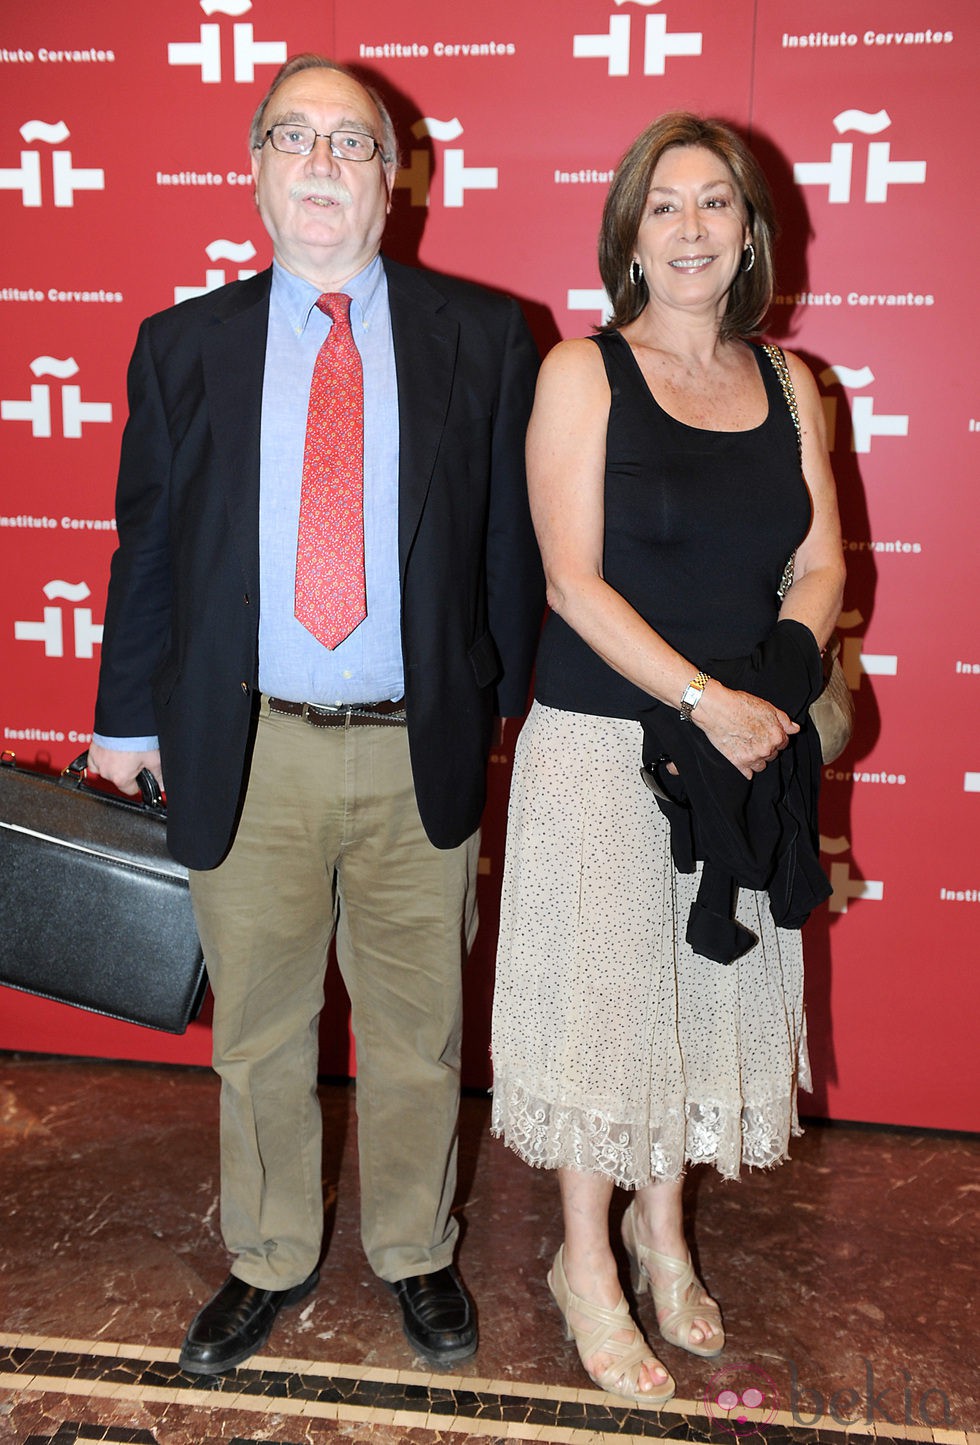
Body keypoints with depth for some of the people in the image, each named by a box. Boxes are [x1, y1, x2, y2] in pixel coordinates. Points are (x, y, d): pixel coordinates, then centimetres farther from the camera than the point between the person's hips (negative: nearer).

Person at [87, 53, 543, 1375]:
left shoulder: (483, 337, 3)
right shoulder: (185, 345, 6)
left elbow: (512, 543, 3)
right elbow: (148, 544, 8)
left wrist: (506, 713, 1)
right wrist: (128, 721, 9)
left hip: (422, 754, 0)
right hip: (248, 753, 1)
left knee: (417, 1032, 14)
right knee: (258, 1034, 15)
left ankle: (416, 1252, 38)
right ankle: (270, 1260, 38)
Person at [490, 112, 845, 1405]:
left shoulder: (785, 385, 8)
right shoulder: (581, 374, -6)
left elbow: (821, 568, 6)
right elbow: (574, 582, -13)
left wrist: (776, 685, -13)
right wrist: (706, 699, -19)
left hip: (743, 746, 5)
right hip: (603, 742, -4)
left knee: (710, 989, 15)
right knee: (602, 996, 6)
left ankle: (662, 1230, 38)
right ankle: (587, 1262, 27)